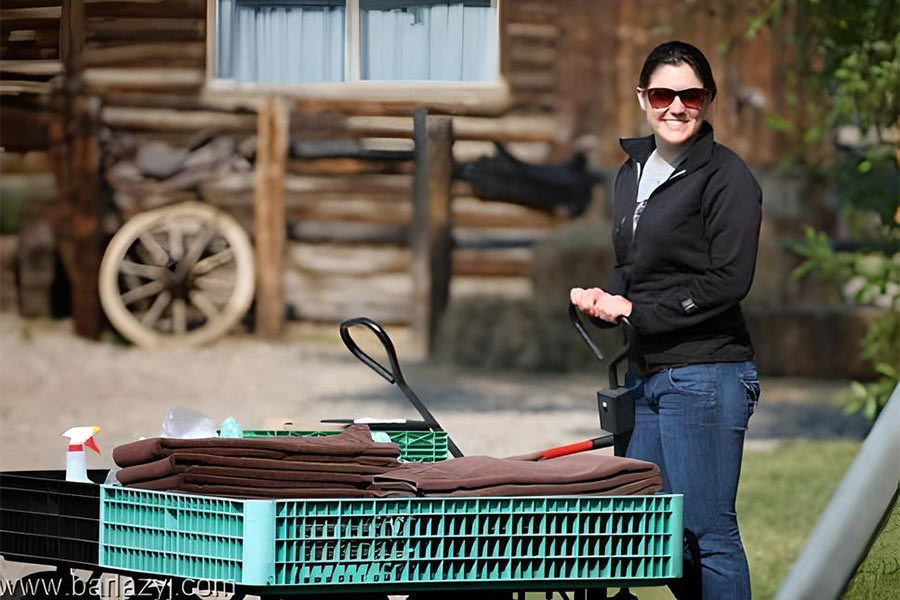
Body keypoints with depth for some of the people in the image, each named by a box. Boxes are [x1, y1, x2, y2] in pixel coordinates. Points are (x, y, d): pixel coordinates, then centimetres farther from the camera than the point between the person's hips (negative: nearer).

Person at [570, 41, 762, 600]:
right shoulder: (633, 174, 15)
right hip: (647, 374, 8)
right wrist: (604, 299, 1)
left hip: (705, 373, -8)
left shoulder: (726, 176, -9)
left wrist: (637, 312, -13)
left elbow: (727, 280, -15)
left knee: (707, 532, -7)